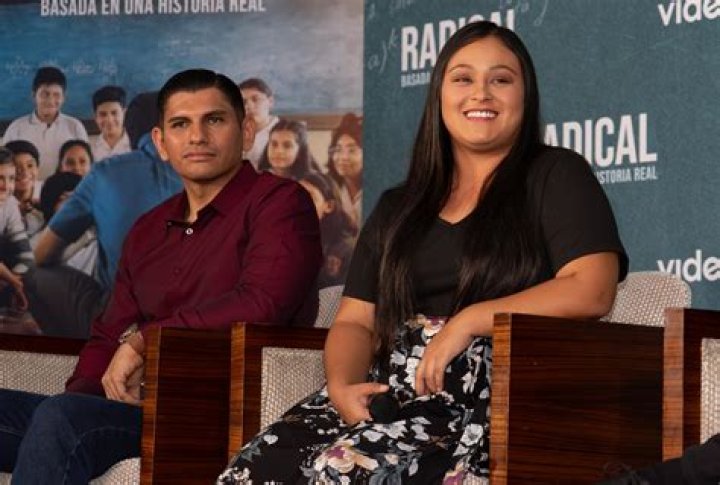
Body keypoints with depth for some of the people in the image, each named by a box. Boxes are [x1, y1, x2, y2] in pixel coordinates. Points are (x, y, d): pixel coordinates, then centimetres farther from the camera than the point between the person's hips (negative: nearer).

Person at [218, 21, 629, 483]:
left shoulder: (555, 176, 8)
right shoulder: (399, 207, 24)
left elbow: (591, 290, -7)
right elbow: (355, 321, 17)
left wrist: (468, 321, -13)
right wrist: (342, 386, -6)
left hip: (491, 395, -5)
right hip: (389, 391, 5)